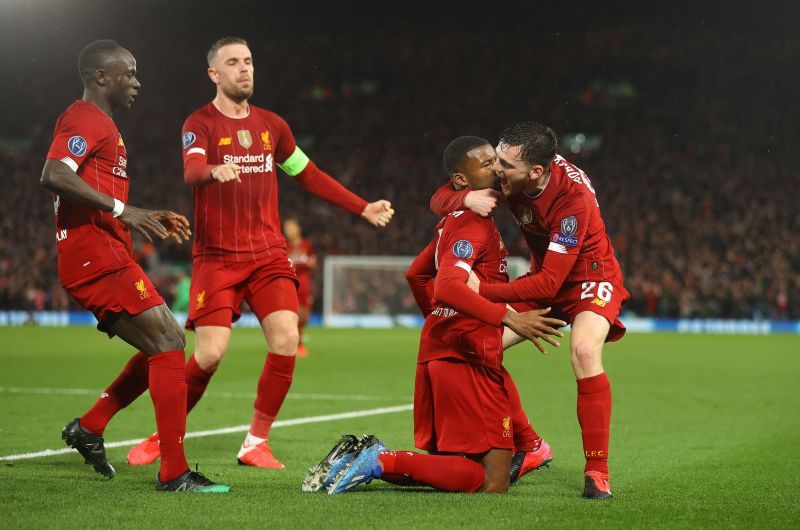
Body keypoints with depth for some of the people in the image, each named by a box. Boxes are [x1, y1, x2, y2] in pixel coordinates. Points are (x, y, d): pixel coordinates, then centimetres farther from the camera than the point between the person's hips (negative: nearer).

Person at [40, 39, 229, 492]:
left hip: (108, 258, 11)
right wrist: (122, 210, -24)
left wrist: (150, 219, 19)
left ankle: (89, 427, 17)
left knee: (166, 347, 13)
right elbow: (53, 175, -26)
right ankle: (174, 472, -13)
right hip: (97, 256, -11)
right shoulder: (86, 119, -9)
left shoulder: (101, 123, 24)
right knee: (168, 344, -13)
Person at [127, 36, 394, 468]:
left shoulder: (271, 125, 14)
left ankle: (256, 443, -1)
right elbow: (192, 170, -22)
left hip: (268, 254, 4)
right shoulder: (201, 124, -2)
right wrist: (214, 171, -46)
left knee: (286, 339, -15)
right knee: (210, 354, -14)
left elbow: (309, 175, 24)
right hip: (217, 256, -4)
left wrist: (362, 208, 21)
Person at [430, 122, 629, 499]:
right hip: (543, 275, 7)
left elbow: (549, 283, -33)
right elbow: (439, 198, -8)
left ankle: (597, 471, -24)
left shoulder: (573, 197, -34)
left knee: (584, 351, -33)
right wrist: (466, 198, -32)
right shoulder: (503, 175, -17)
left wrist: (483, 290, -35)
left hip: (590, 274, -7)